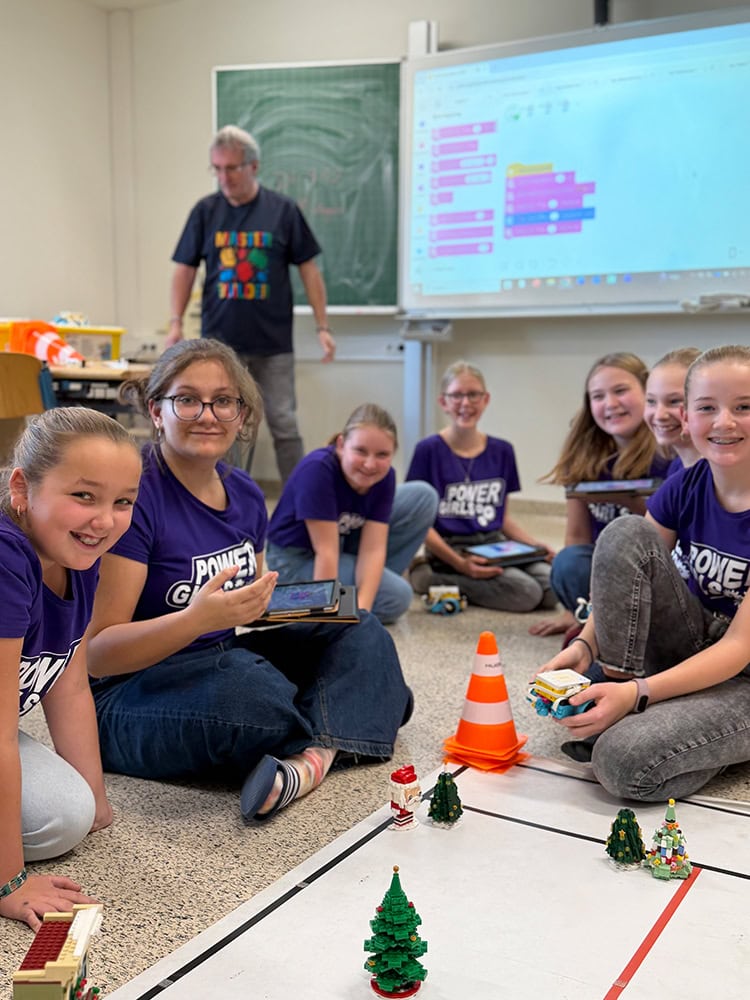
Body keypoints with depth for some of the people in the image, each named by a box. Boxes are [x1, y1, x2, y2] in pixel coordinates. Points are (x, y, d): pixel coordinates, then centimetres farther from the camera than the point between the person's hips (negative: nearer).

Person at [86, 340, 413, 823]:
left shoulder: (245, 493, 5)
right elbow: (96, 652, -20)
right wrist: (198, 618, -36)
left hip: (232, 656, 8)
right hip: (133, 692, -8)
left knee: (362, 632, 1)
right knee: (243, 681, -37)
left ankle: (312, 754, -23)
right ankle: (347, 715, -5)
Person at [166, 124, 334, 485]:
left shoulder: (282, 210, 0)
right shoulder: (205, 211, 4)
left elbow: (308, 269, 2)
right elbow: (185, 269, 7)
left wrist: (322, 326, -2)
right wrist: (176, 322, -3)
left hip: (273, 342, -1)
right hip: (219, 341, 2)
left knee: (284, 425, 2)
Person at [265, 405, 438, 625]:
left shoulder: (384, 476, -16)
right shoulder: (318, 469, -33)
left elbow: (373, 549, -20)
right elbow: (326, 552, -33)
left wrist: (362, 608, -33)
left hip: (345, 543, 7)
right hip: (297, 558, -7)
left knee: (423, 496, -6)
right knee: (396, 597, -21)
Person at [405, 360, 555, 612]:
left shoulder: (502, 451, 10)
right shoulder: (429, 450, -5)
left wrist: (535, 544, 0)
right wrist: (459, 563, -18)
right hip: (451, 548, -6)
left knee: (552, 588, -20)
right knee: (526, 592, -26)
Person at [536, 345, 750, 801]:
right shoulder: (684, 488, -4)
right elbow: (627, 566, -4)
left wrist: (639, 693, -34)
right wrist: (584, 645, -24)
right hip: (692, 646, 6)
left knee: (625, 759, -33)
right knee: (626, 532, -19)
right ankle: (617, 690, -12)